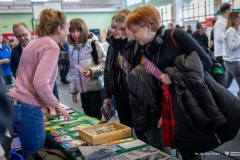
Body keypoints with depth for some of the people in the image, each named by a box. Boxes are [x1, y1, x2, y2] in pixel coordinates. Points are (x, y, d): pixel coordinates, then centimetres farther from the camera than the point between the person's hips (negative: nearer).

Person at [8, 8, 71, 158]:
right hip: (27, 108, -9)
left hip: (16, 103, 9)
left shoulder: (36, 42, 15)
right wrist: (57, 105, -10)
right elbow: (40, 83, -25)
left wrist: (42, 101, 22)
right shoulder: (51, 46, -14)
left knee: (30, 153, 17)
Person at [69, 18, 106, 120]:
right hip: (82, 89, 5)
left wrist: (92, 71, -24)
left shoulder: (94, 44, -7)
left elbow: (105, 64, -10)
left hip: (96, 87, -5)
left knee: (95, 118, 0)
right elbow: (73, 71, 15)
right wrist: (73, 90, 14)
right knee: (88, 117, 12)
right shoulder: (72, 50, 10)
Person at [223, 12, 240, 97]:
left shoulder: (233, 30, 16)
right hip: (233, 61, -10)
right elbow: (233, 46, -21)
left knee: (226, 84, 14)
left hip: (231, 61, 10)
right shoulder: (231, 31, -15)